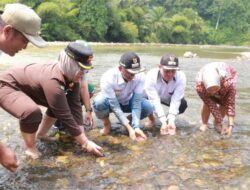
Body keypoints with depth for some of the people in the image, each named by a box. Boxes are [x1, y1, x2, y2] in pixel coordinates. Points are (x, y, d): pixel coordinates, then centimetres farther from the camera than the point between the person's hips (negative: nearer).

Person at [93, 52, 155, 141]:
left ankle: (131, 120, 8)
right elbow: (115, 106, -34)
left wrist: (136, 127, -39)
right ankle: (106, 124, -3)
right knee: (99, 102, -37)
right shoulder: (108, 78, -36)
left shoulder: (140, 76, -27)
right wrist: (129, 128, -40)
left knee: (147, 107, -25)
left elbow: (136, 102, -28)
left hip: (128, 102, 3)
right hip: (111, 102, -2)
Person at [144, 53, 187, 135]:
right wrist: (163, 121, -45)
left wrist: (171, 120, -44)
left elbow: (176, 100, -34)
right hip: (153, 97, -1)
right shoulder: (151, 76, -37)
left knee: (183, 104, -27)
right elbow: (155, 100, -39)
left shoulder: (181, 77, -33)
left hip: (169, 98, 1)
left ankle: (169, 118, 6)